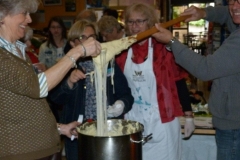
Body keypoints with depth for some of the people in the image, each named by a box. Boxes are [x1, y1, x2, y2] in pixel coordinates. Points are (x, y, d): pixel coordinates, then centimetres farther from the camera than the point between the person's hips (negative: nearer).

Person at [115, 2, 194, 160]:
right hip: (132, 120, 4)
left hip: (161, 120, -4)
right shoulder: (123, 51, 2)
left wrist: (189, 116, -6)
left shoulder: (163, 48, -9)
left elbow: (179, 82, -7)